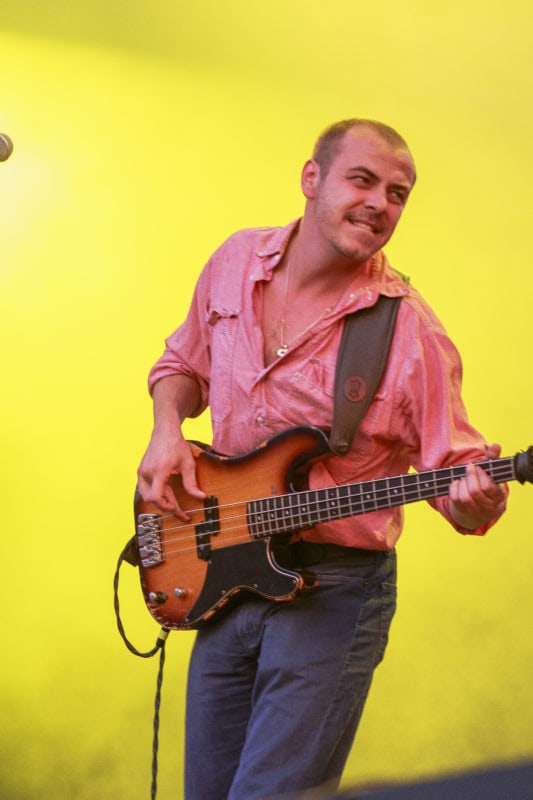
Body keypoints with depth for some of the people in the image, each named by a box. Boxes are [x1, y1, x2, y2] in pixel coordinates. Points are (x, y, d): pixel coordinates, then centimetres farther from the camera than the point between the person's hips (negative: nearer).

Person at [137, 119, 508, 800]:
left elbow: (453, 468, -10)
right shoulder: (235, 263, 2)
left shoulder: (410, 333, -14)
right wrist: (167, 430, -2)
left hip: (331, 594, -5)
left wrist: (476, 503, -33)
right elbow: (183, 364, 18)